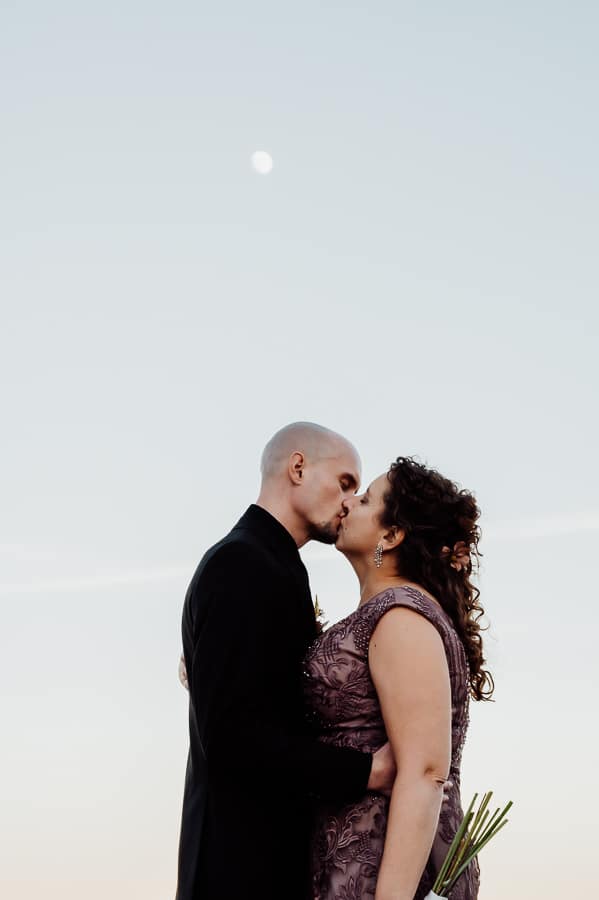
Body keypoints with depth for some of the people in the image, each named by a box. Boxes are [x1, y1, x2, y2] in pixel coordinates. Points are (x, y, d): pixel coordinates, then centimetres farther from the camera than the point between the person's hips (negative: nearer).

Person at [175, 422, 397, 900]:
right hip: (244, 859, -10)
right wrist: (368, 771, -22)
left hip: (271, 849, 10)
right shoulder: (240, 564, -15)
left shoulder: (267, 565, 16)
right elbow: (231, 734, -24)